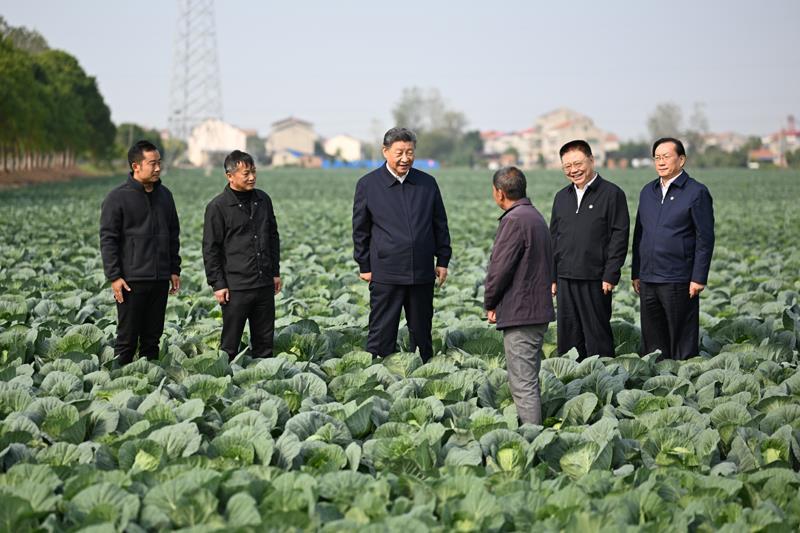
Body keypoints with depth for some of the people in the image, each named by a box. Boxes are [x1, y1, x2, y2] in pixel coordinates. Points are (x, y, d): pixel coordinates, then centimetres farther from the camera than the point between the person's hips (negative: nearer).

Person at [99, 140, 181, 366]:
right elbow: (108, 239, -8)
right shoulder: (118, 198, -7)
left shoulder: (165, 195, 11)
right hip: (131, 281, -5)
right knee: (127, 338, -1)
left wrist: (175, 270, 12)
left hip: (160, 280, 5)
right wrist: (114, 277, -13)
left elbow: (173, 235, 18)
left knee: (153, 337, 11)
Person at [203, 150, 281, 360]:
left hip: (265, 285, 5)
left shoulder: (263, 199, 10)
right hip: (236, 287, -5)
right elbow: (210, 249, -6)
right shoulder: (218, 207, -7)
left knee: (265, 342, 11)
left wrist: (276, 272, 17)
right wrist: (217, 284, -9)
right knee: (230, 345, 0)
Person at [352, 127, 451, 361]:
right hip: (386, 274, -3)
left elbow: (440, 225, 13)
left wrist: (442, 261, 9)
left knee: (421, 331, 12)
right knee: (382, 333, -1)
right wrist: (365, 266, 2)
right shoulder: (368, 184, -1)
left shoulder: (427, 183, 7)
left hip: (422, 272, 3)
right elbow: (360, 230, 3)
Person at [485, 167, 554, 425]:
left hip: (520, 314, -10)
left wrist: (490, 303, -2)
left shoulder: (514, 220, -16)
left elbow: (500, 267, -18)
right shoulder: (536, 217, 15)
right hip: (538, 310, 10)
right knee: (529, 380, 18)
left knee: (523, 383, -7)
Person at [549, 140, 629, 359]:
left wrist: (610, 276, -13)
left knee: (597, 335, -1)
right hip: (565, 279, 5)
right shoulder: (562, 197, 15)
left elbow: (620, 236, -7)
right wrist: (552, 277, 13)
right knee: (568, 335, 8)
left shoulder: (612, 194, -3)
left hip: (595, 280, -5)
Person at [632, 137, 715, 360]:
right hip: (648, 280, 6)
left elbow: (705, 239, -7)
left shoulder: (696, 192, -4)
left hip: (678, 281, -6)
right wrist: (635, 274, 14)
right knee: (652, 340, 10)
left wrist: (699, 278, -12)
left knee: (681, 340, 0)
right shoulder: (648, 191, 14)